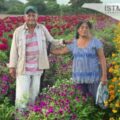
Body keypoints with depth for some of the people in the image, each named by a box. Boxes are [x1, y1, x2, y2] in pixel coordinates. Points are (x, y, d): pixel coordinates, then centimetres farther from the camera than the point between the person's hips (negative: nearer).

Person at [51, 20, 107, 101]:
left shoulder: (95, 42, -3)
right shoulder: (73, 43, 6)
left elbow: (102, 59, -5)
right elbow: (61, 51, 17)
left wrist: (104, 75, -10)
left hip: (93, 77, -3)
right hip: (79, 77, 4)